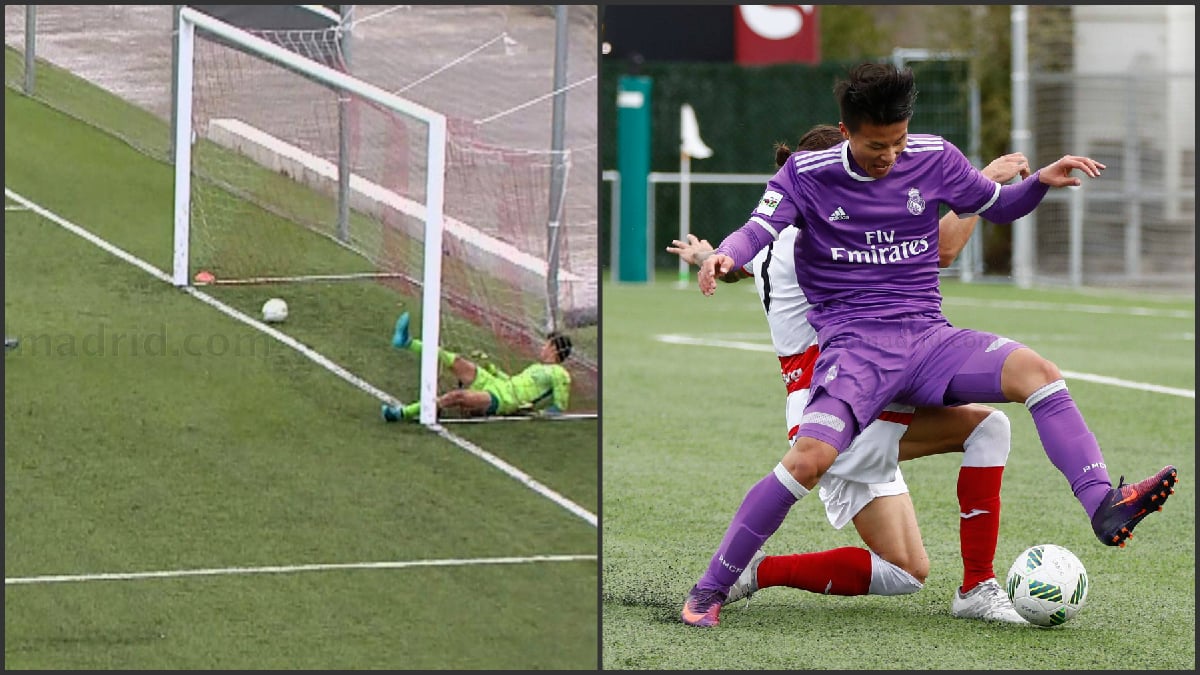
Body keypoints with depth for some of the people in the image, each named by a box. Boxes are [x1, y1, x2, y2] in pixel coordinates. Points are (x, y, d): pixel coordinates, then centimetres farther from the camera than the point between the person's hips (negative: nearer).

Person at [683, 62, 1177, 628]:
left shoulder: (933, 159, 8)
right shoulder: (807, 174, 1)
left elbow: (997, 206, 22)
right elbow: (759, 228, -11)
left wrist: (1040, 180, 1)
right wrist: (725, 256, -35)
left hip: (927, 337, 3)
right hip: (853, 343, -3)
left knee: (1036, 372, -25)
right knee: (808, 459, -27)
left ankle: (1105, 508, -33)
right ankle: (710, 590, -16)